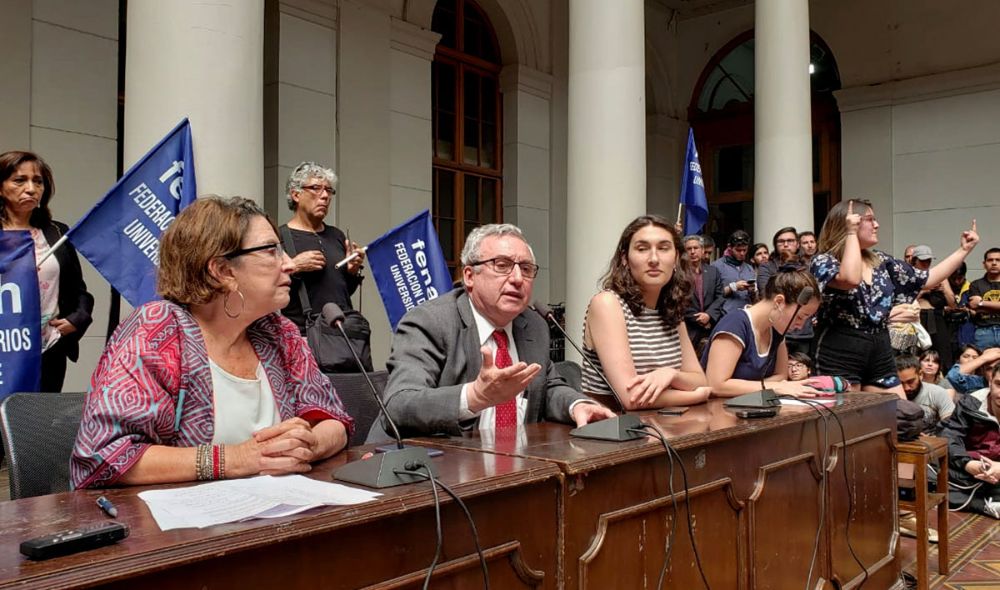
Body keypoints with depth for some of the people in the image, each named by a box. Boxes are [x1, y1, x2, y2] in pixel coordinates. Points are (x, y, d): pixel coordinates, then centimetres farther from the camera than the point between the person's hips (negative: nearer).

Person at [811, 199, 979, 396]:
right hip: (840, 356, -7)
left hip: (880, 354, 7)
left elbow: (927, 279, 19)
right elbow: (850, 279, -28)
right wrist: (851, 233, -17)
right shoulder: (824, 261, -7)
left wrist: (964, 250, 17)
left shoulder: (881, 261, 14)